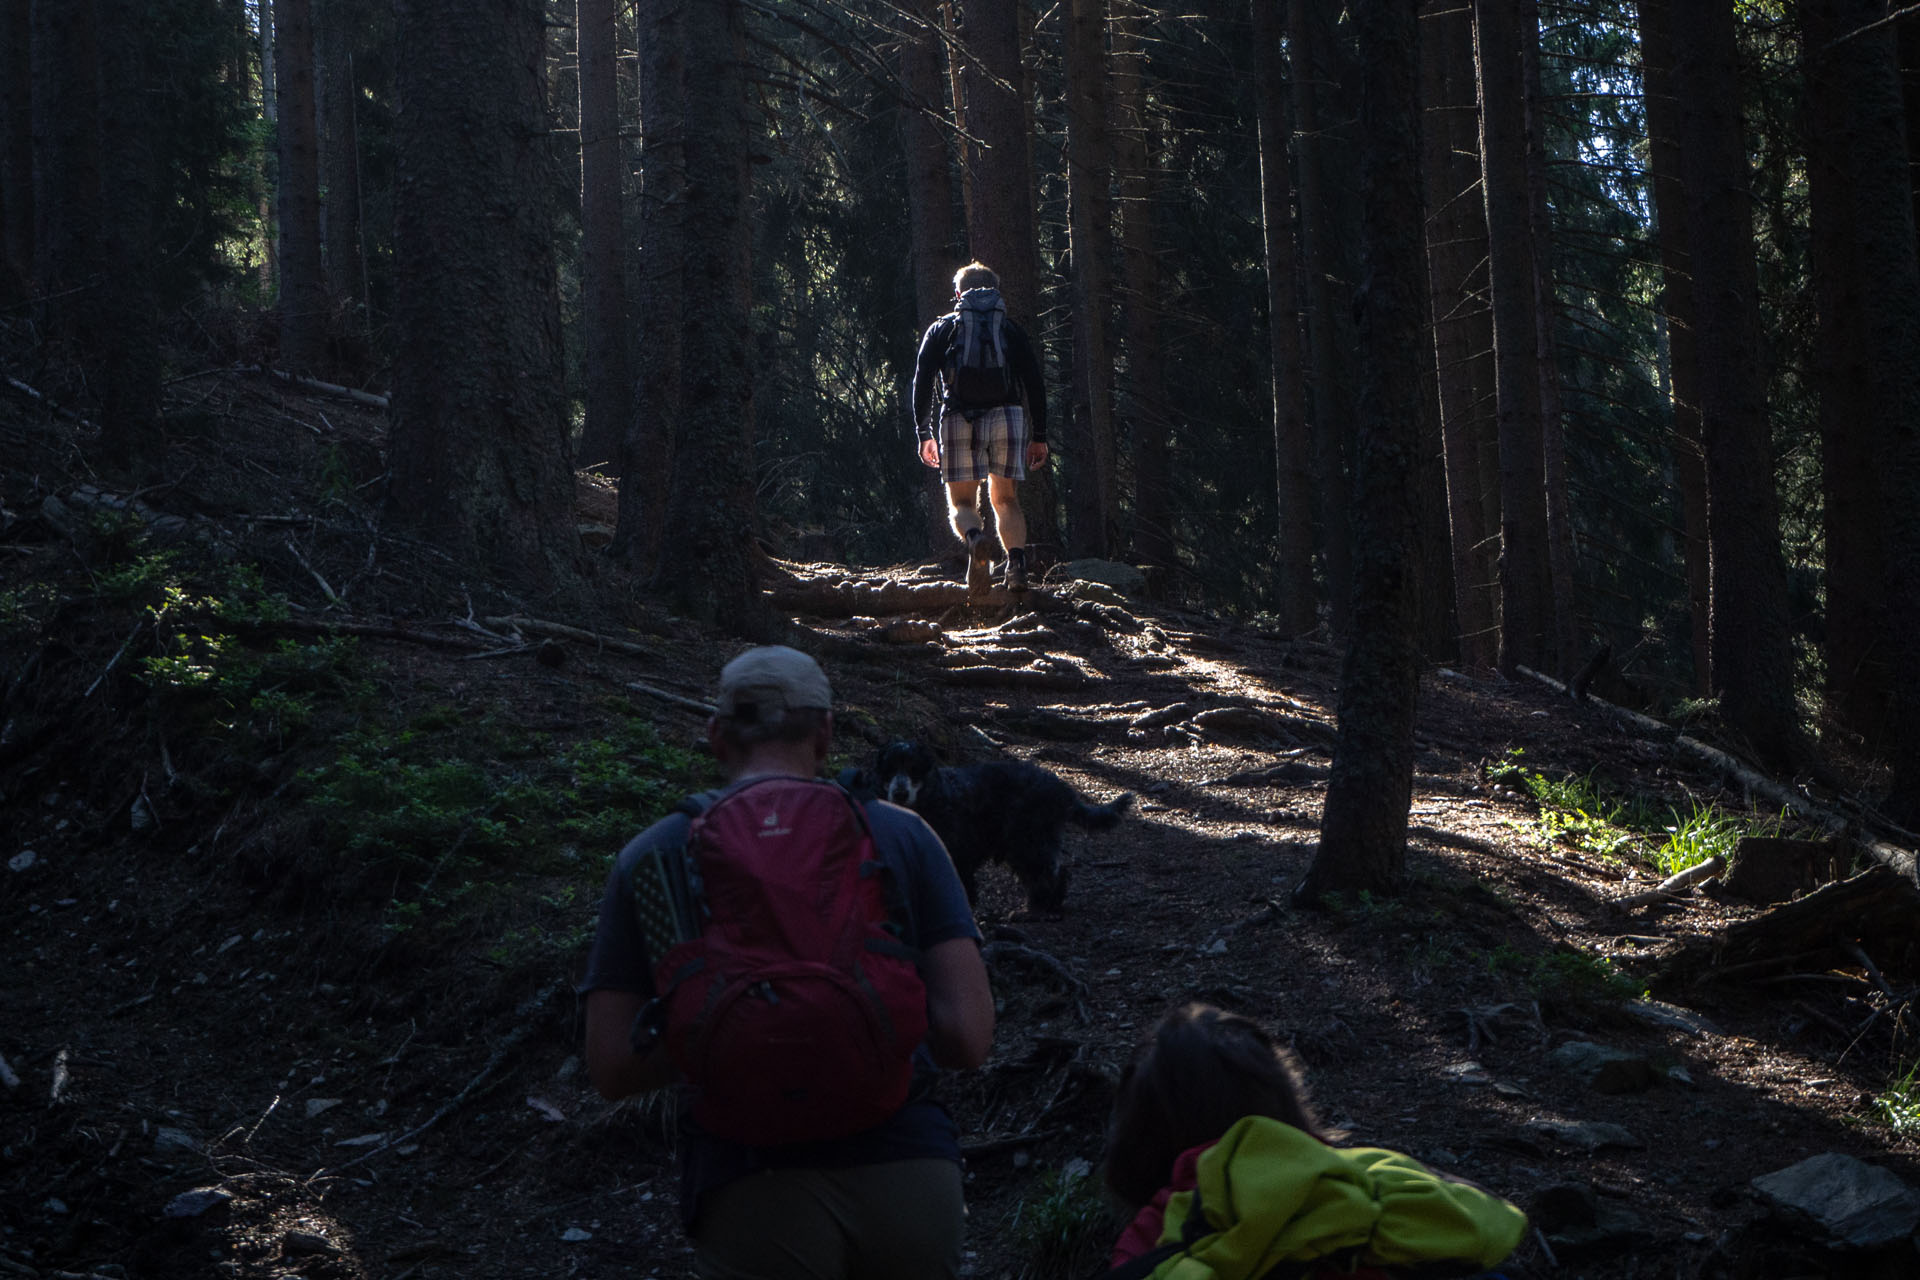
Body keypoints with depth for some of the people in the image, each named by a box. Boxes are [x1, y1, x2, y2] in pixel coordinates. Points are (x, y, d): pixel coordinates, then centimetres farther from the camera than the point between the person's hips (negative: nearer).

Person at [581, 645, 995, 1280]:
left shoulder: (652, 855, 7)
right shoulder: (902, 834, 6)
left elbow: (612, 1067, 3)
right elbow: (968, 1036, -1)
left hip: (752, 1196, -1)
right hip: (911, 1172, 1)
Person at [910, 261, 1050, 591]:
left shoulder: (940, 329, 15)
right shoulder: (1011, 329, 15)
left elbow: (922, 384, 8)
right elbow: (1035, 384, 8)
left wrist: (924, 434, 12)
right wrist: (1039, 436, 11)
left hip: (959, 420, -1)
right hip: (1007, 416, 1)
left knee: (961, 502, 8)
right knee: (1006, 499, 10)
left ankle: (974, 537, -27)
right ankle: (1016, 561, -15)